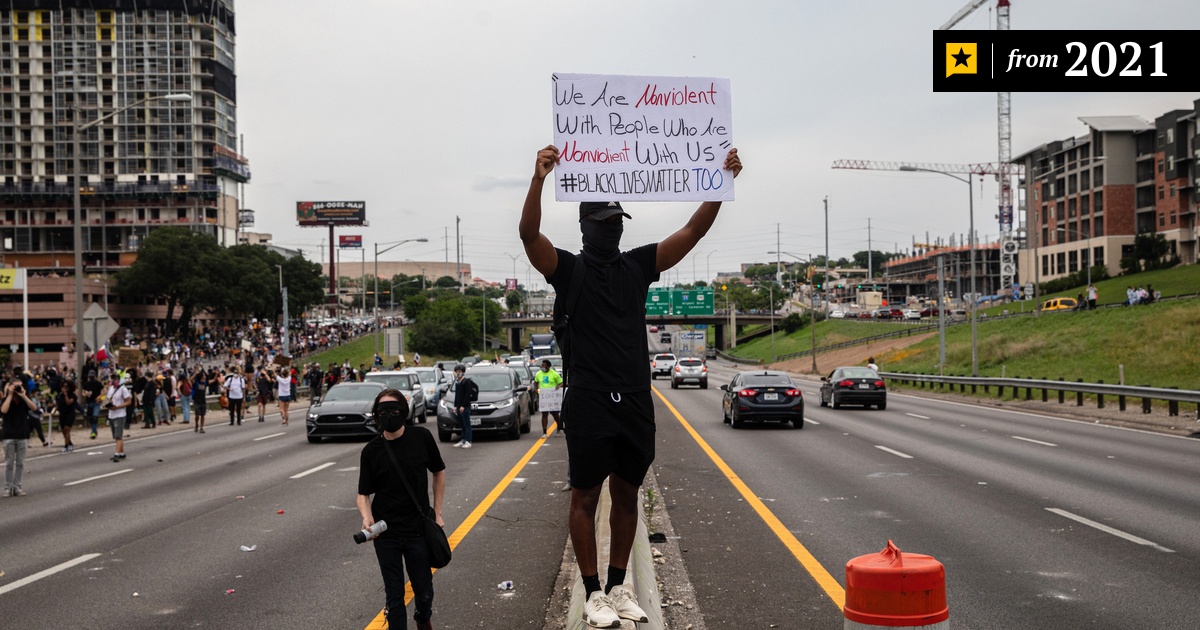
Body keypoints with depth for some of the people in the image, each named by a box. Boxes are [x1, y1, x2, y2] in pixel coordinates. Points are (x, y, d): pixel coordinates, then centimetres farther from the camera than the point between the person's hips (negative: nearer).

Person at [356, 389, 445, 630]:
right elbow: (363, 493, -2)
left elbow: (438, 472, 9)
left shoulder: (421, 437, -5)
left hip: (418, 530, 0)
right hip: (385, 532, 0)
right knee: (394, 595, 4)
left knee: (424, 591, 11)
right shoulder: (371, 451, -4)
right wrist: (366, 517, -23)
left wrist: (437, 513, 6)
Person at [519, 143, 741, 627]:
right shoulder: (568, 269, -1)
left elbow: (693, 231, 4)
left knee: (627, 493, 11)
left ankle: (619, 587, 23)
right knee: (586, 496, 3)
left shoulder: (639, 264, 10)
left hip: (636, 401, 5)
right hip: (589, 402, -4)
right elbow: (528, 233, -19)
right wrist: (538, 180, -35)